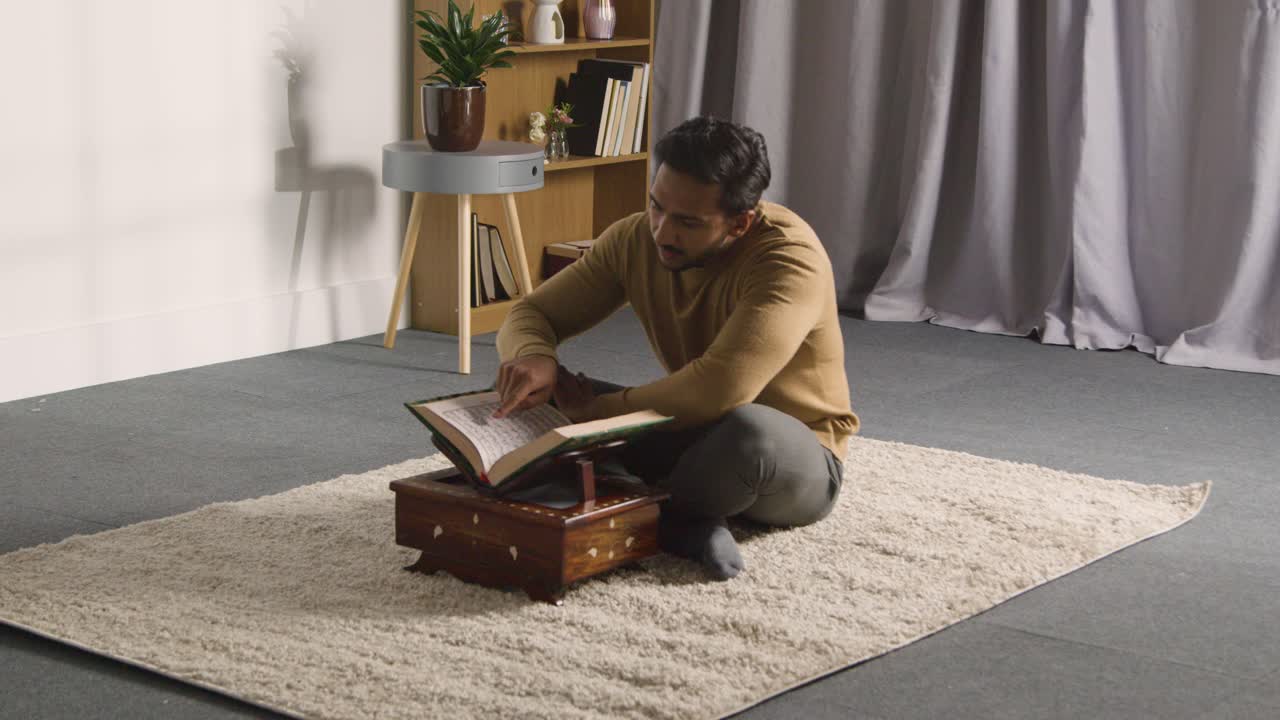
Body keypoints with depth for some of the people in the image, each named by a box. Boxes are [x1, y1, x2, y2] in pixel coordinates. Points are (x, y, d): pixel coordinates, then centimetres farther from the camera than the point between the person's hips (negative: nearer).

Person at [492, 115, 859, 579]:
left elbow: (720, 389, -40)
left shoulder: (790, 258, -29)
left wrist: (595, 410, -27)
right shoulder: (634, 238, -9)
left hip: (795, 461, -6)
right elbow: (530, 314, -3)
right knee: (536, 394, -10)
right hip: (693, 434, 6)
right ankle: (685, 528, -21)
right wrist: (532, 357, -28)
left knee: (748, 430, -42)